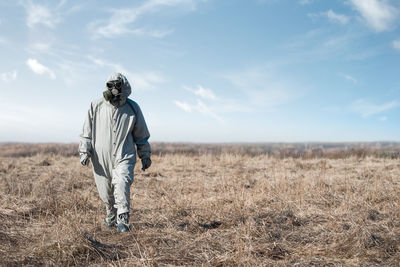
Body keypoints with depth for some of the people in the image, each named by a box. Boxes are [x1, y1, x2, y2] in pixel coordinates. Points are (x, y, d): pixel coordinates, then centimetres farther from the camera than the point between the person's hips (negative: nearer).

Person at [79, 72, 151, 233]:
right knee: (106, 194, 8)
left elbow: (141, 136, 11)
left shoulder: (133, 108, 2)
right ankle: (111, 216, 32)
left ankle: (123, 220, -15)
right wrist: (84, 151, 1)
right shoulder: (96, 106, 1)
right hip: (101, 159, 2)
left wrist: (145, 156, 14)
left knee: (122, 185, -22)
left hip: (124, 157, -1)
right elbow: (87, 132, 9)